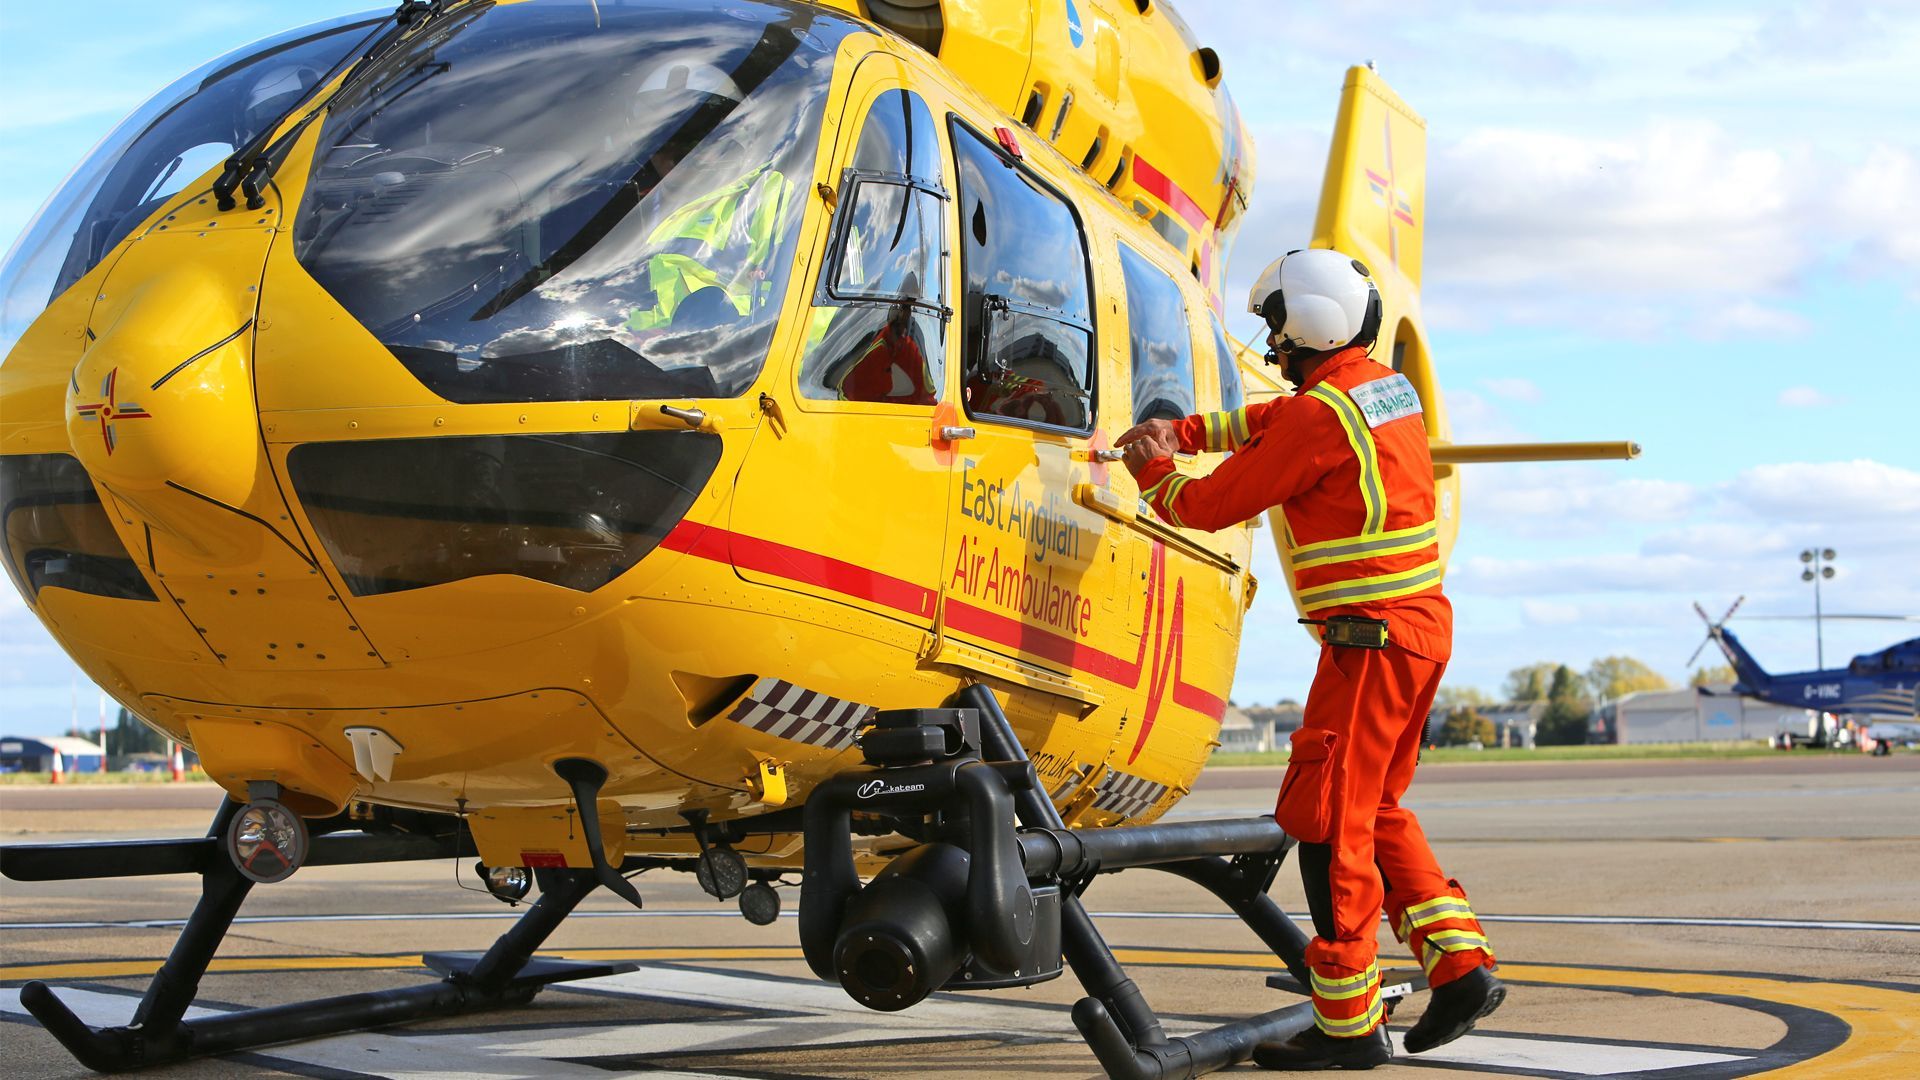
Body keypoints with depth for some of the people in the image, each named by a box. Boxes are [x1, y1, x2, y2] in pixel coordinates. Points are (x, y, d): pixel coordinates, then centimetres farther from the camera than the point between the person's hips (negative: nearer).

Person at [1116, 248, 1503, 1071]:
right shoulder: (1387, 387, 13)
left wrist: (1153, 474, 12)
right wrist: (1185, 431, 24)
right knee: (1374, 809, 19)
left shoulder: (1321, 415, -15)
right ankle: (1459, 963, 14)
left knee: (1330, 822, -4)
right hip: (1422, 627, 10)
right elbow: (1277, 421, 31)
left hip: (1372, 637, -10)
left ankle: (1348, 1025, 1)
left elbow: (1211, 505, -8)